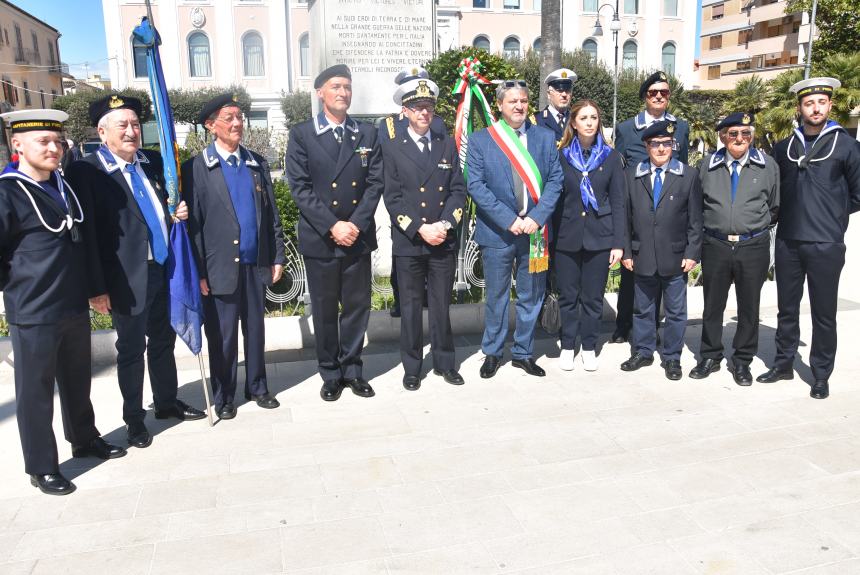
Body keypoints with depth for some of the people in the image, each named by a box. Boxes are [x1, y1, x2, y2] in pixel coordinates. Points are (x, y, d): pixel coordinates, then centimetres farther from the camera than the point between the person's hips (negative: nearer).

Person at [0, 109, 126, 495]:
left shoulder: (65, 187, 8)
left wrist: (92, 287, 16)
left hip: (75, 306, 7)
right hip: (32, 313, -7)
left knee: (77, 381, 21)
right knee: (35, 390, 6)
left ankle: (85, 440, 39)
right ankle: (41, 468, 19)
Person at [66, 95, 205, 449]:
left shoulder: (154, 162, 7)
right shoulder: (86, 171, -11)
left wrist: (179, 212, -2)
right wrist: (96, 287, -14)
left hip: (165, 270, 6)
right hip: (128, 279, -5)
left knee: (164, 341, 19)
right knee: (132, 348, 9)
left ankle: (167, 402, 37)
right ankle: (134, 418, 26)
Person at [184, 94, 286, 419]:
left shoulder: (257, 163, 10)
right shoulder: (197, 168, -4)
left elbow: (271, 214, 11)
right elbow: (193, 224, -7)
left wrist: (278, 257, 7)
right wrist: (199, 273, -10)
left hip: (256, 265, 4)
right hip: (220, 268, -4)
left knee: (255, 329, 14)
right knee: (222, 336, 6)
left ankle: (257, 387, 29)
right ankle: (223, 397, 22)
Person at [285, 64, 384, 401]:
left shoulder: (367, 135, 10)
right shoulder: (302, 135, 2)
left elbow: (375, 183, 3)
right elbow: (300, 188, -6)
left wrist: (357, 224, -10)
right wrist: (332, 226, -14)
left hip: (358, 236, 2)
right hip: (319, 238, -2)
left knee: (357, 306, 8)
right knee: (324, 310, 6)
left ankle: (352, 369, 23)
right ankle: (330, 374, 20)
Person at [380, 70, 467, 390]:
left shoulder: (447, 144, 10)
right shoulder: (391, 147, 0)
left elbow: (458, 190, 5)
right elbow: (392, 198, -6)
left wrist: (445, 224, -10)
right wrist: (420, 230, -14)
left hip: (444, 241, 2)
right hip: (408, 242, -2)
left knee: (441, 305, 10)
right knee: (410, 307, 7)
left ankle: (445, 363, 24)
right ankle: (412, 368, 19)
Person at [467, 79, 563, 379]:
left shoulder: (545, 137, 7)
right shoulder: (480, 140, 0)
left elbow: (555, 180, 2)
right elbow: (476, 185, -8)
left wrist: (536, 217, -12)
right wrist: (509, 219, -15)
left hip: (535, 230, 2)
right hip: (497, 231, -2)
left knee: (531, 296, 10)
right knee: (496, 297, 8)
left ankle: (523, 353, 25)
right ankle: (492, 353, 24)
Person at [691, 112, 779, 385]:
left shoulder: (767, 165, 1)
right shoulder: (708, 165, 4)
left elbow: (775, 206, 9)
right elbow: (697, 202, 14)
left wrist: (757, 226, 9)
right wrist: (711, 224, 11)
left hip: (753, 247, -1)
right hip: (715, 246, 1)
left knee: (749, 307, 9)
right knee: (712, 305, 10)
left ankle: (742, 361, 23)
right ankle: (710, 357, 25)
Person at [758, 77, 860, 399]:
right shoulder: (784, 147, 8)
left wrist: (832, 215, 2)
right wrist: (791, 214, 9)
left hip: (826, 245, -3)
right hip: (787, 242, 3)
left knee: (823, 313, 4)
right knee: (787, 308, 13)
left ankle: (821, 375, 16)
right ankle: (783, 364, 26)